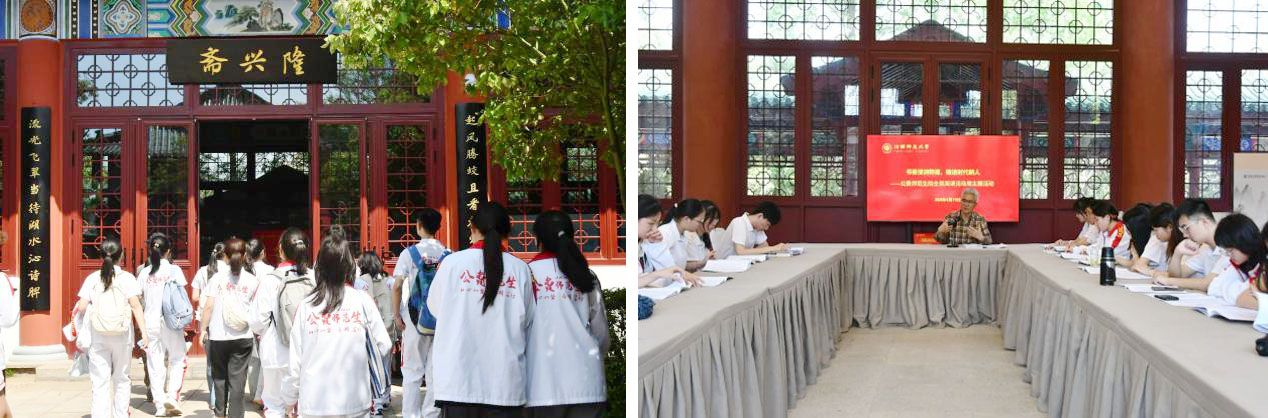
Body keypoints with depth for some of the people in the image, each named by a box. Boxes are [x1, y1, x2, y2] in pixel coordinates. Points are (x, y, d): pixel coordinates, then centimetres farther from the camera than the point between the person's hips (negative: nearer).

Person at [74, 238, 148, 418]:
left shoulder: (92, 278, 1)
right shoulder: (127, 278, -2)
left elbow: (81, 306, -3)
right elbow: (135, 305, -9)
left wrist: (76, 309, 20)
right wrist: (144, 332, -10)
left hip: (98, 336, 0)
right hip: (122, 335, 0)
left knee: (100, 380, 1)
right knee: (121, 379, 14)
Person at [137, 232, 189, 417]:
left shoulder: (144, 272, 2)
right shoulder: (174, 270, -5)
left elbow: (140, 300, 6)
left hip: (150, 321, 2)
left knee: (155, 363, 7)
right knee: (177, 359, 12)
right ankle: (172, 395, -4)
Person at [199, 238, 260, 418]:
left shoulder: (218, 277, -3)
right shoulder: (252, 280, -1)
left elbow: (209, 306, -5)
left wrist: (203, 328, 4)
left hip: (219, 336, 0)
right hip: (243, 336, 0)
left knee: (219, 376, 17)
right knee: (237, 378, 2)